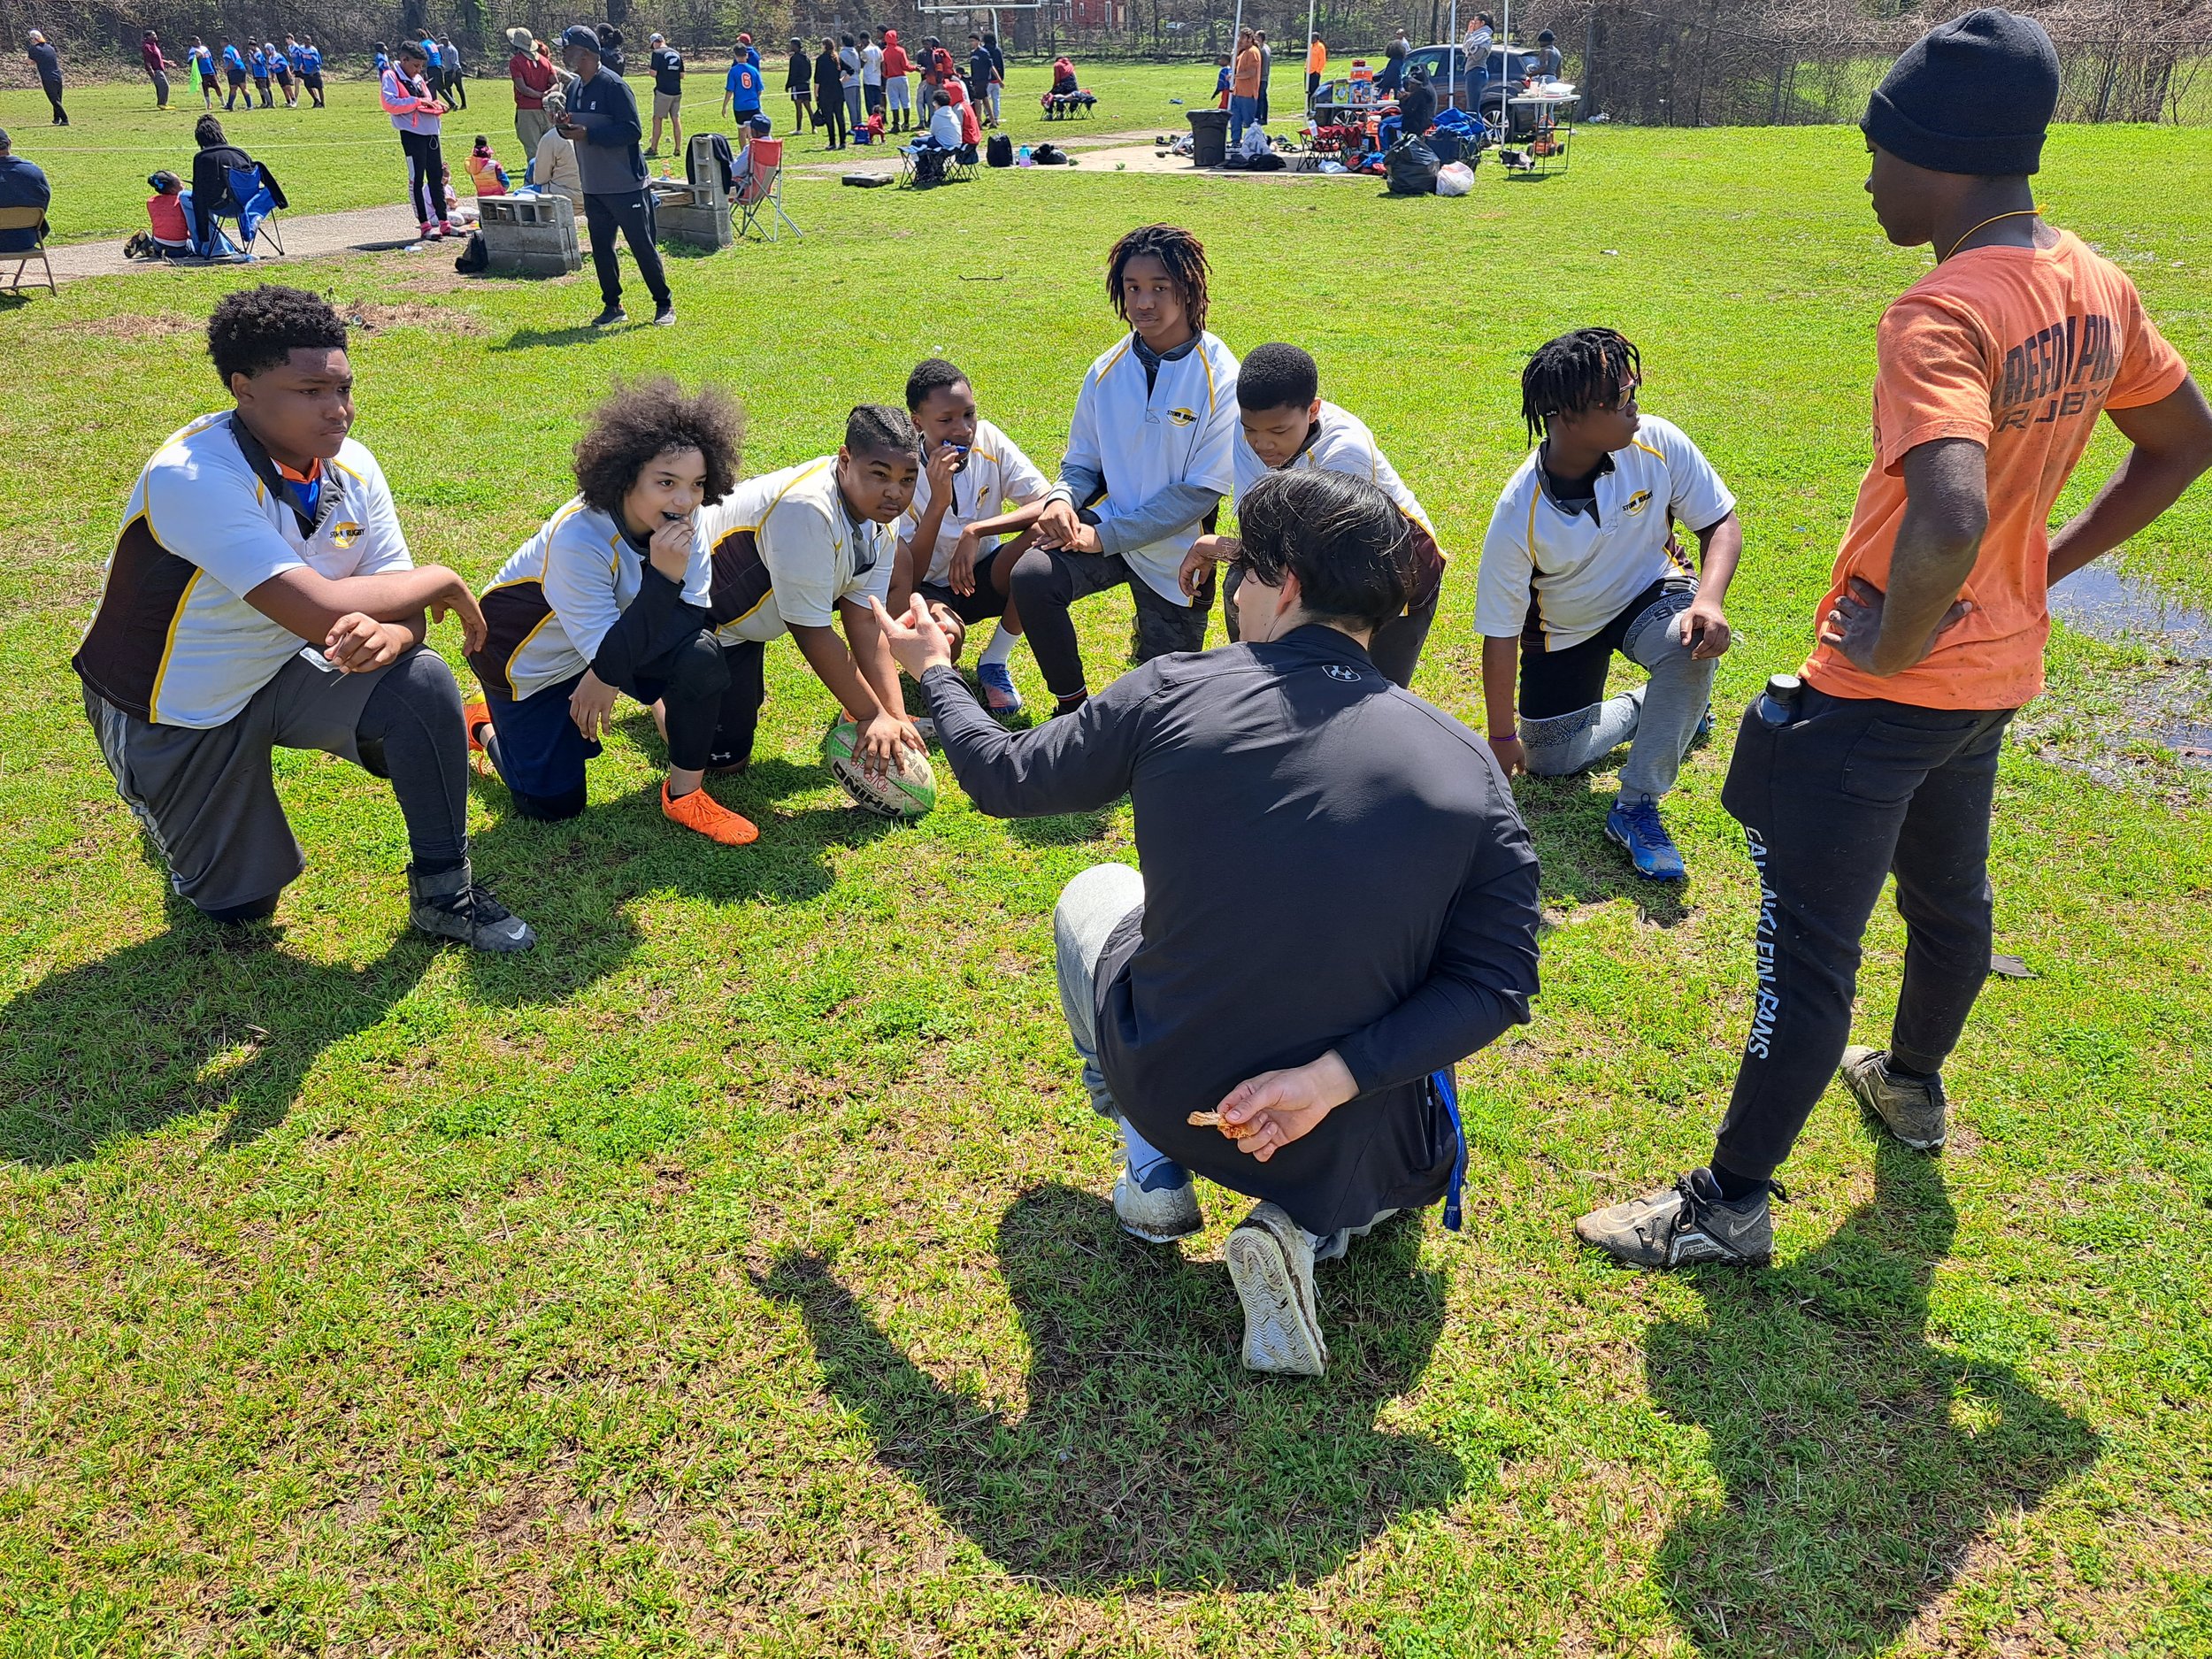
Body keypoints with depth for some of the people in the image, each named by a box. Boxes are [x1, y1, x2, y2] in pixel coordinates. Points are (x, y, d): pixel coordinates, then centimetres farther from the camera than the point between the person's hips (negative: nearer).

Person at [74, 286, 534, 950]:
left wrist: (385, 636, -36)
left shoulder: (352, 467, -12)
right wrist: (442, 581, -27)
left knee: (422, 684, -23)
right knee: (239, 903, 6)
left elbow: (400, 609, -11)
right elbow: (321, 612, -41)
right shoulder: (193, 477, -33)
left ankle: (443, 894, -8)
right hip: (172, 714, -4)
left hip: (280, 672, 5)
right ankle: (166, 805, 39)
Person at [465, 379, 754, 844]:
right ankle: (485, 726, 32)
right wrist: (664, 576, -45)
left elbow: (692, 616, -18)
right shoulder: (579, 539, -37)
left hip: (619, 634, 4)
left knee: (700, 657, -26)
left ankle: (684, 796, -7)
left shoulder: (684, 523, -21)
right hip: (531, 655, -4)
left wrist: (607, 676, -23)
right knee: (554, 806, 2)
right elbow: (609, 651, -35)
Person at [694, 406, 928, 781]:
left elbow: (865, 623, -9)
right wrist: (872, 717, -25)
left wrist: (895, 717, -18)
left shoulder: (879, 518, -10)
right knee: (725, 757, -6)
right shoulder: (807, 510, -37)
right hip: (697, 613, -8)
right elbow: (811, 630, -31)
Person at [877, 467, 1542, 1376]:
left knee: (1092, 893, 30)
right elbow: (1496, 983, -14)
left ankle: (1152, 1173, 21)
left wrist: (933, 670, 20)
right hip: (1351, 1142, 0)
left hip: (1165, 1091, 1)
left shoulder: (1172, 694, -13)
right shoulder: (1469, 767, -10)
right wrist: (1332, 1079, -15)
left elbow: (1004, 779, 2)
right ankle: (1311, 1226, 6)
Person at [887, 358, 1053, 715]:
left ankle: (994, 662, -7)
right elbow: (907, 579, -25)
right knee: (945, 632, -40)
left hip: (981, 576, 4)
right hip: (929, 589, -4)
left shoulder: (988, 440, -13)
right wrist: (938, 502, -36)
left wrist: (976, 531, -32)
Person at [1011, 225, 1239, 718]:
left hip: (1174, 557, -2)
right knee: (1031, 576, -29)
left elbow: (1201, 492, -16)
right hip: (1103, 530, 2)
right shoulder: (1107, 371, -2)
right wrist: (1062, 500, -17)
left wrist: (1105, 536, -20)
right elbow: (1082, 463, 8)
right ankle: (1072, 704, -8)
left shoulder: (1220, 379, -15)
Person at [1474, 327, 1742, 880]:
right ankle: (1647, 708, 34)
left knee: (1692, 647, -35)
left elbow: (1721, 523, -11)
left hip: (1651, 594, 0)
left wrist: (1709, 600, -32)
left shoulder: (1658, 443, -24)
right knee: (1549, 762, 6)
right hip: (1564, 630, 0)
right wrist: (1502, 736, -12)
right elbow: (1500, 633, -20)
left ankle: (1636, 808, -21)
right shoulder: (1519, 516, -29)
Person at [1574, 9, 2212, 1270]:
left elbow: (1947, 522, -41)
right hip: (2000, 672, 9)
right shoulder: (2098, 288, 1)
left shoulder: (1941, 317, -26)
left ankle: (1732, 1207, 10)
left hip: (1887, 689, -9)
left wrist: (1888, 644, -24)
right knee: (1950, 895, 27)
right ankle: (1914, 1083, 52)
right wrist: (2044, 565, 15)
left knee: (1810, 947, -1)